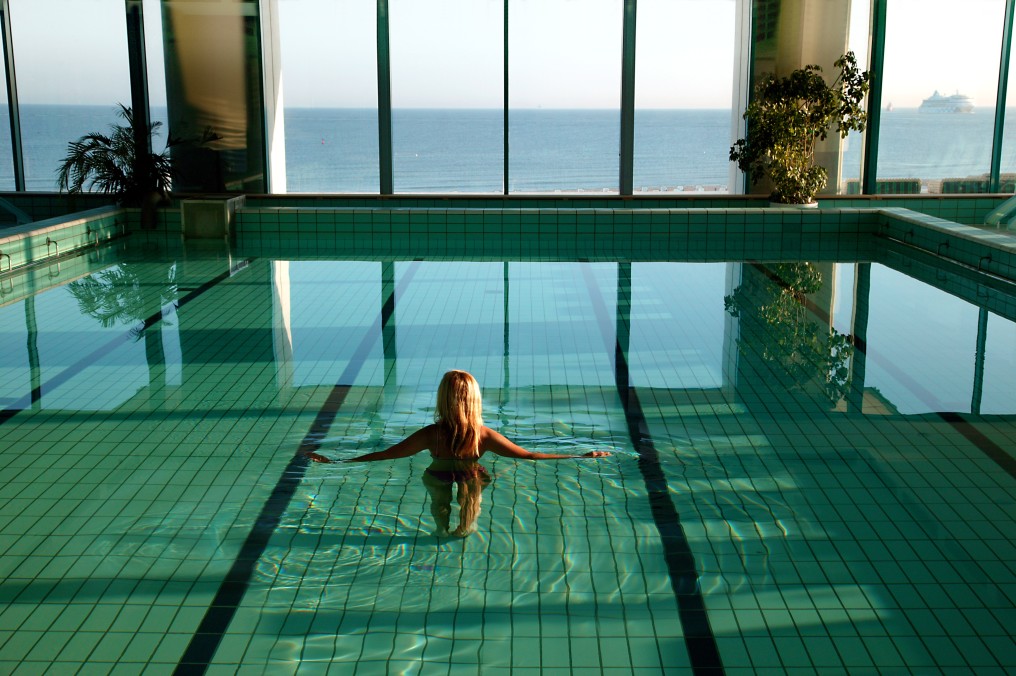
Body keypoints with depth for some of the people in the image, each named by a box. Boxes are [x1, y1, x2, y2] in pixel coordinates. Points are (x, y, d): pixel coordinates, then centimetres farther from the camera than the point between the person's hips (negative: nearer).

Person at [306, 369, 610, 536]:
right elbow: (529, 456, -15)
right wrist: (583, 457, -9)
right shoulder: (484, 435, -18)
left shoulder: (431, 435, -21)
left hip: (441, 513, 0)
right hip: (472, 518, 1)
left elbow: (383, 455, -17)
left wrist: (334, 462, -8)